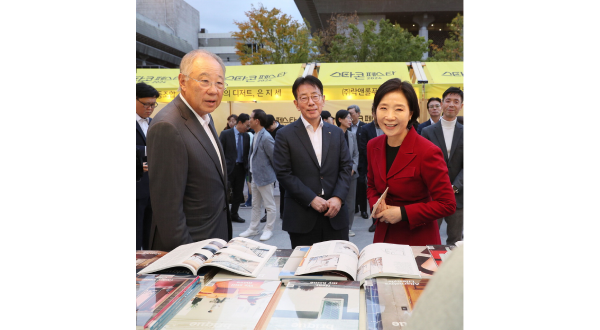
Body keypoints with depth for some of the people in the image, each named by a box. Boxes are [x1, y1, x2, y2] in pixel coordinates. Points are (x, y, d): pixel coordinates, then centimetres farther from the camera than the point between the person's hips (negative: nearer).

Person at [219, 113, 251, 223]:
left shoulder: (246, 136, 6)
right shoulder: (225, 134, -6)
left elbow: (247, 153, 12)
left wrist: (247, 166, 2)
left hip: (241, 168, 5)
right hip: (228, 168, -4)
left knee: (238, 193, 10)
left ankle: (234, 214, 23)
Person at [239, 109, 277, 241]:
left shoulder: (266, 138, -21)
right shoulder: (256, 135, 7)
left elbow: (274, 158, -17)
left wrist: (273, 172, -5)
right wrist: (252, 171, 13)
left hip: (264, 176, -10)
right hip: (255, 176, 10)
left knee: (270, 205, 6)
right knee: (255, 205, 18)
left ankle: (269, 230, 17)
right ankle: (253, 229, 29)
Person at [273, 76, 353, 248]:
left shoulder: (336, 133, 10)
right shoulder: (285, 135, -1)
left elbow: (346, 167, 7)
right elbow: (283, 173, -7)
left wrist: (338, 197, -9)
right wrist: (312, 199, -13)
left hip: (335, 215, 3)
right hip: (302, 219, -3)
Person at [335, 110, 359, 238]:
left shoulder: (352, 135, 10)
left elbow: (355, 154, 12)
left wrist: (353, 168, -3)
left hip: (351, 173, 5)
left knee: (350, 202, 9)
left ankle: (348, 227, 20)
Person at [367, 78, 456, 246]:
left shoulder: (428, 152, -21)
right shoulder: (373, 146, -4)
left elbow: (447, 204, -16)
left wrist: (403, 213, -21)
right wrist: (376, 205, -9)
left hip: (418, 239, -5)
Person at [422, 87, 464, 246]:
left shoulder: (463, 132, 5)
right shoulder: (428, 132, 3)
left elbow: (465, 165, -1)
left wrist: (454, 187, -14)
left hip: (457, 195, 1)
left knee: (455, 239, 11)